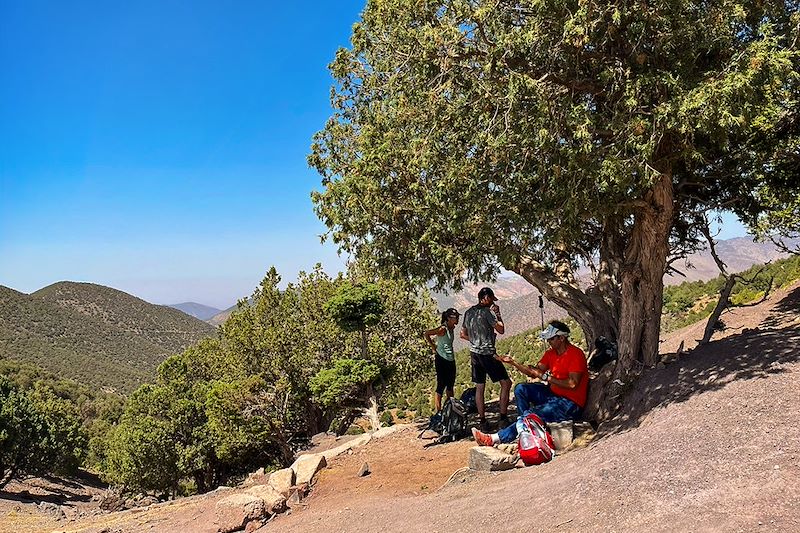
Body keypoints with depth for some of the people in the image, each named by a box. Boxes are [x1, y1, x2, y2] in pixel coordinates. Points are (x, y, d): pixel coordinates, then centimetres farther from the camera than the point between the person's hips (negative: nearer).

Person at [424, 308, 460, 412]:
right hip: (441, 359, -8)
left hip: (451, 360, 8)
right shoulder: (443, 329, -18)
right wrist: (433, 347, -12)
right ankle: (438, 410, 0)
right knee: (441, 385, -5)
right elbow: (427, 334, -19)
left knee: (450, 384, 13)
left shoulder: (452, 328, 7)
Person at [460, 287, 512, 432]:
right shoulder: (486, 311, -12)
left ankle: (483, 422, 13)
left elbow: (463, 334, 18)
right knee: (506, 383, 1)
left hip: (474, 353, 8)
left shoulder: (469, 312, 11)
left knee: (479, 387, 10)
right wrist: (497, 314, 1)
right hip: (487, 353, -8)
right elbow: (501, 330, -10)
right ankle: (503, 418, -1)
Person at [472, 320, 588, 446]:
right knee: (521, 389, -3)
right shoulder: (551, 353, 11)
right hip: (553, 393, 9)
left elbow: (572, 384, -25)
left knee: (531, 414, -24)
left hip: (570, 403, -9)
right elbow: (534, 372, 8)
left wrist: (546, 377, -23)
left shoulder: (576, 354, -16)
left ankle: (495, 438, -22)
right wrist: (513, 362, -3)